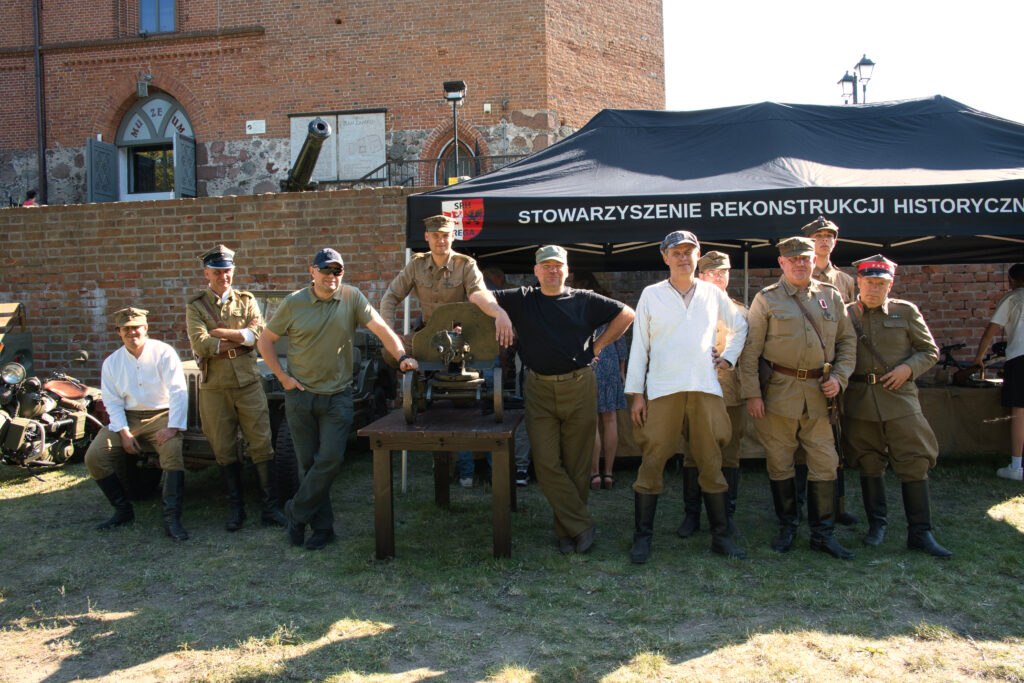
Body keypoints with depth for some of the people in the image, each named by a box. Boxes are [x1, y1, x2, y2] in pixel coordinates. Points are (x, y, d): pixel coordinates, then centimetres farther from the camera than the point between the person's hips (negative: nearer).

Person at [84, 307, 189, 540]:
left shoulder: (163, 353, -4)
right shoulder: (112, 362, 8)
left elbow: (178, 392, -10)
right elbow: (112, 401, 5)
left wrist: (172, 428, -20)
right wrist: (124, 433, -10)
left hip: (160, 416, -4)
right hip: (127, 418, 4)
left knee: (173, 450, -31)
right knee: (94, 457, -13)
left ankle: (171, 518, -28)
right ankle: (123, 510, 3)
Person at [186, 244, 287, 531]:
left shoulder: (246, 301, 9)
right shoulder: (195, 305, 4)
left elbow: (259, 334, -7)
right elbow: (201, 345, -11)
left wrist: (221, 334, -11)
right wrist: (241, 338, -8)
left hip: (248, 382, 1)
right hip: (214, 387, 0)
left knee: (261, 444, -1)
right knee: (224, 450, 7)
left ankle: (269, 506, 8)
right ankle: (235, 507, 19)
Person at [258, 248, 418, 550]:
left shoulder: (351, 298, -1)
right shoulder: (294, 303, -2)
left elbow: (380, 327, -11)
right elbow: (265, 341, 6)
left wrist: (401, 356, -26)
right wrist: (282, 376, -3)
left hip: (337, 396, 0)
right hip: (300, 394, 0)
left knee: (331, 458, -9)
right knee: (308, 463, 5)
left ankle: (296, 512, 11)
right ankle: (322, 527, 17)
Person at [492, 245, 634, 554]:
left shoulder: (584, 300, 7)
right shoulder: (522, 300, 9)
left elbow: (626, 314, 13)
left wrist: (598, 345, 7)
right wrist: (499, 313, -12)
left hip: (579, 389, 0)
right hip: (540, 392, 1)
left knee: (576, 466, 4)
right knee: (546, 464, -6)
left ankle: (567, 531, 17)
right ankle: (582, 526, 5)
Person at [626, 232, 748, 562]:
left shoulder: (713, 294, 12)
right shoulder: (651, 295, 6)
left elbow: (740, 327, 29)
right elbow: (639, 346, 5)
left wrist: (728, 357, 14)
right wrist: (636, 393, 0)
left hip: (705, 388, 2)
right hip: (662, 390, -2)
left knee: (712, 464, 6)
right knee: (651, 463, -3)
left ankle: (721, 536, 17)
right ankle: (642, 536, 7)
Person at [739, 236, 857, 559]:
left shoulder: (831, 297, 11)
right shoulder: (766, 300, 1)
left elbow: (848, 340, 15)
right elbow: (749, 350, -2)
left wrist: (839, 377, 0)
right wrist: (752, 394, -8)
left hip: (820, 392, 3)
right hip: (779, 390, -2)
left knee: (825, 463, 2)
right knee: (779, 463, 5)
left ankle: (823, 533, 13)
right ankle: (787, 527, 20)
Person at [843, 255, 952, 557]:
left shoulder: (906, 311, 6)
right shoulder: (845, 315, 6)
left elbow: (930, 351, 10)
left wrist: (908, 368, -8)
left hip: (899, 396, 0)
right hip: (860, 403, 1)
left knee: (914, 464, -3)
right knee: (869, 464, 9)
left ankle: (920, 532, 7)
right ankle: (877, 524, 24)